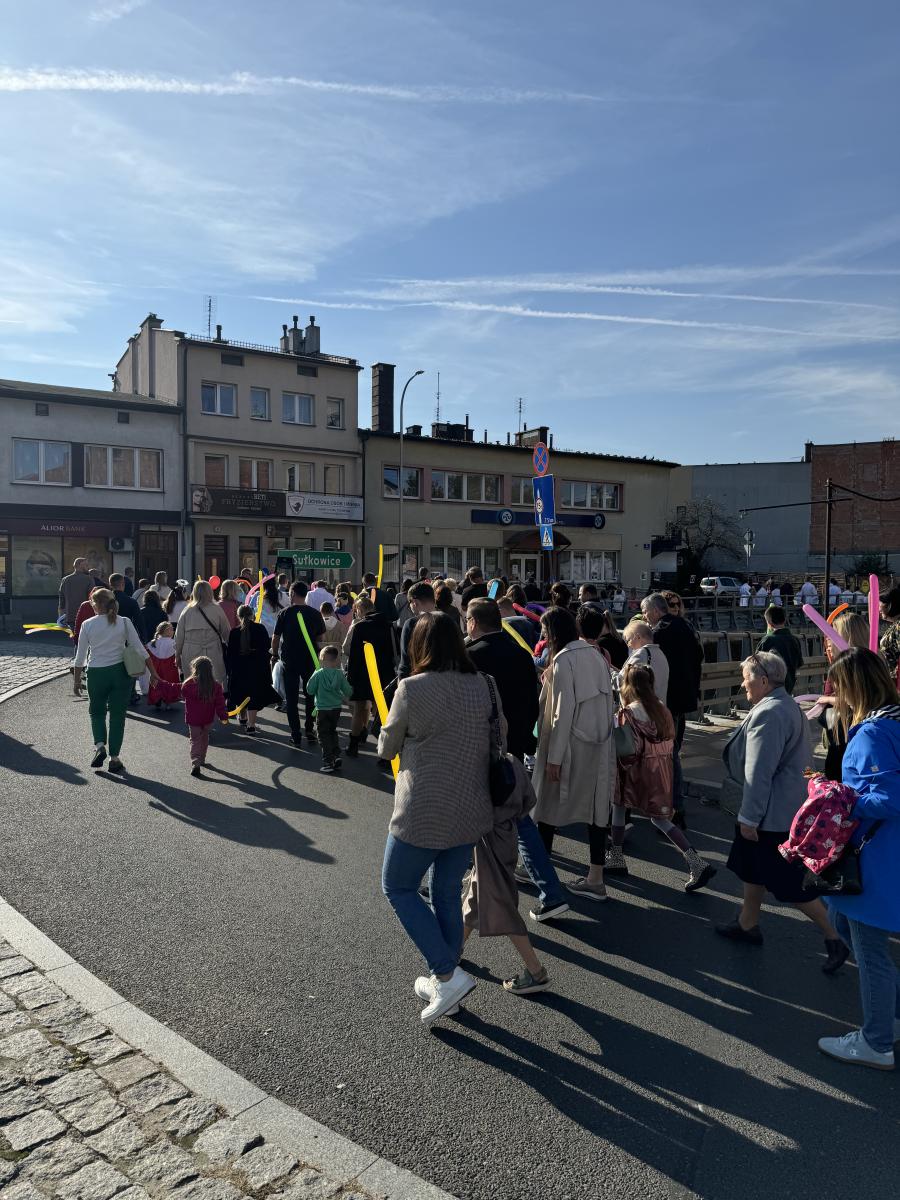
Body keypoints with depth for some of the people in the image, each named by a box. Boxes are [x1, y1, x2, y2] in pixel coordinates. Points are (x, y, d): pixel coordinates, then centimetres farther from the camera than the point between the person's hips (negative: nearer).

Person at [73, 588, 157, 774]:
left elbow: (80, 657, 0)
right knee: (117, 714, 8)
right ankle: (114, 758, 9)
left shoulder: (88, 625, -4)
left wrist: (77, 680, 11)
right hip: (120, 672, 0)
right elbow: (139, 649, -3)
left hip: (96, 673, 0)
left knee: (96, 711, 21)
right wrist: (153, 672, 4)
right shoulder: (124, 622, -4)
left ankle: (99, 746, 1)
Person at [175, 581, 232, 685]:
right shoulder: (216, 610, -1)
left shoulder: (187, 612, 3)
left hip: (190, 657, 2)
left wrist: (178, 656, 17)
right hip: (213, 657, -2)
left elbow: (178, 637, 7)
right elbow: (227, 633, 6)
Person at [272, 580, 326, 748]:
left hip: (290, 660, -2)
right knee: (311, 696, 20)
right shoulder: (315, 614, -4)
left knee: (291, 699, 6)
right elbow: (320, 637, 5)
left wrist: (275, 654, 9)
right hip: (310, 659, 2)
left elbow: (276, 637, -6)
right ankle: (309, 730, 25)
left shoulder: (285, 613, -10)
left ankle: (296, 736, 6)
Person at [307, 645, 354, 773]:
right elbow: (348, 692, -3)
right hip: (336, 708, 4)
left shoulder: (318, 674, -14)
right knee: (332, 731, 23)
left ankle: (328, 763, 1)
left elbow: (310, 690, -9)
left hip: (322, 709, -3)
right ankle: (336, 756, 15)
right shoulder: (340, 674, -7)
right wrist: (344, 698, 18)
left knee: (324, 735, 5)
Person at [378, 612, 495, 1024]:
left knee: (398, 887, 15)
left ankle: (447, 975, 8)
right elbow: (498, 740, 10)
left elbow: (386, 748, -2)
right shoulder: (483, 687, 0)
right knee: (448, 893, 20)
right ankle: (442, 983, 32)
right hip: (471, 812, 6)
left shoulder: (412, 689, -15)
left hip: (423, 813, -5)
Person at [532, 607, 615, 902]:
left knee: (549, 803, 10)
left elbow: (563, 711, -18)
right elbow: (604, 700, 9)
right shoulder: (594, 655, 7)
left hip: (571, 745, -7)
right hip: (599, 745, 7)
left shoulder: (563, 659, -15)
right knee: (596, 807, 8)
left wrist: (554, 757, -15)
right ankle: (595, 879, 13)